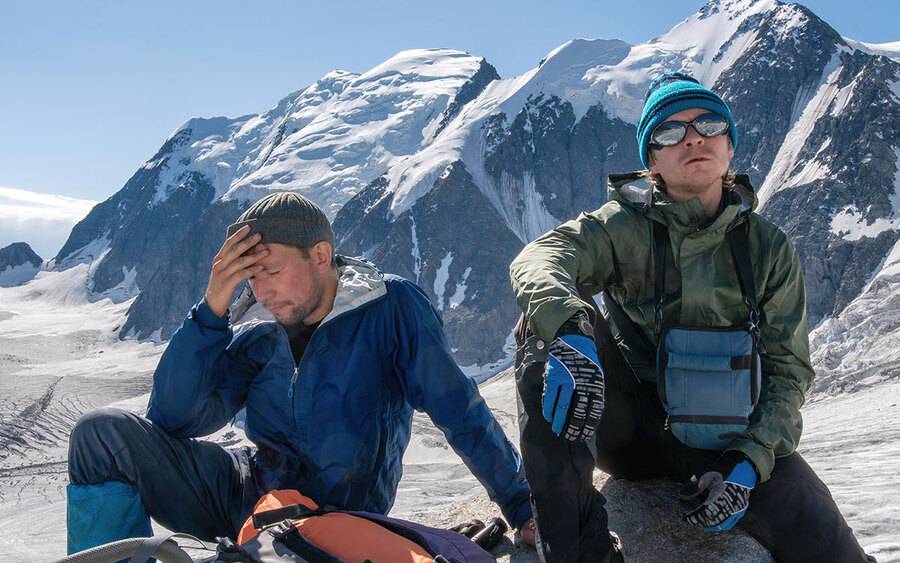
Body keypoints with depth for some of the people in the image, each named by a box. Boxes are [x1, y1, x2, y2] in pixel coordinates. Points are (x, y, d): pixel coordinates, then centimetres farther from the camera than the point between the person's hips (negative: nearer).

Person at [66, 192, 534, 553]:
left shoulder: (390, 306, -9)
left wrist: (523, 508, -6)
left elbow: (460, 412, -7)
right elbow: (171, 419, -6)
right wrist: (212, 310, -15)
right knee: (103, 431, -13)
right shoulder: (256, 333, 2)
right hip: (246, 492, 5)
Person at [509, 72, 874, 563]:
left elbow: (787, 367, 1)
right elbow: (538, 259, -22)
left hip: (727, 444, 1)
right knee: (545, 321, -28)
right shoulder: (624, 227, -2)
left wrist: (749, 461, -16)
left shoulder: (769, 249, 4)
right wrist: (569, 333, -45)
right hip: (630, 426, 0)